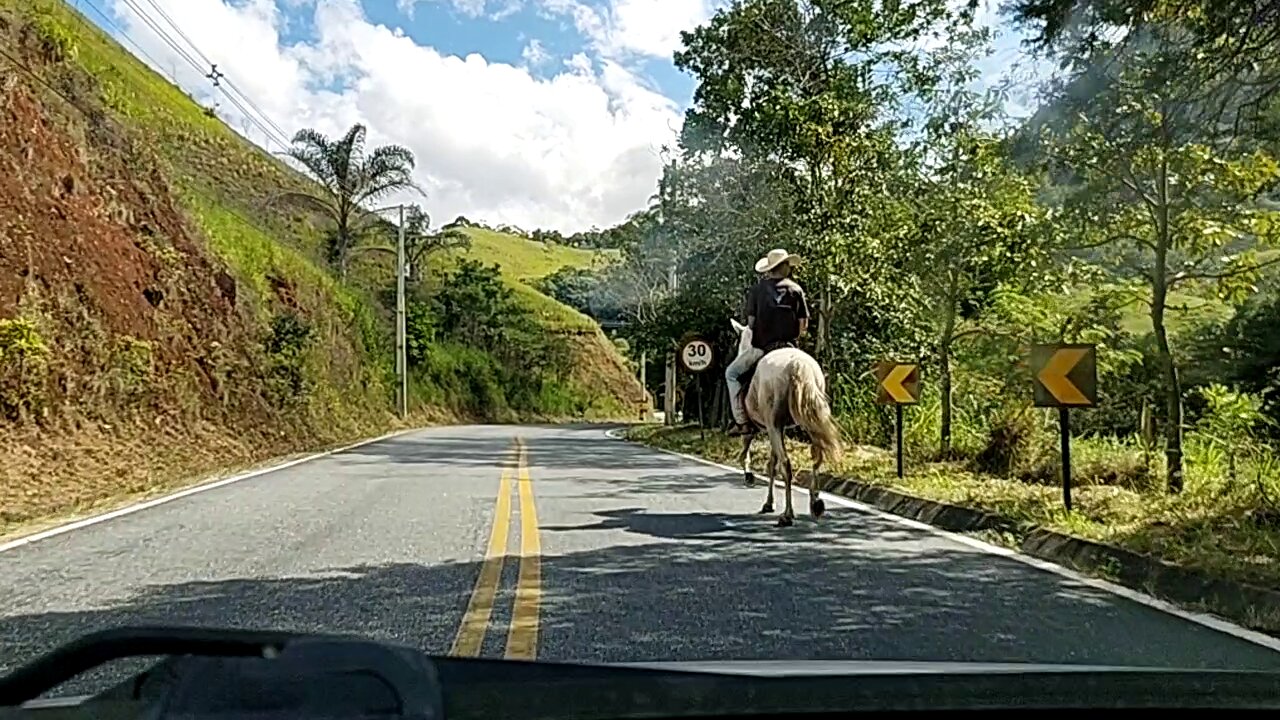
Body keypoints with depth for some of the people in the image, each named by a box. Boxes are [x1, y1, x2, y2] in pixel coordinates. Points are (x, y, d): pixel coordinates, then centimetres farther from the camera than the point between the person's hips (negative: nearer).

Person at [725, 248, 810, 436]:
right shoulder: (796, 289, 4)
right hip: (788, 346, 2)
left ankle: (741, 422, 3)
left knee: (731, 373, 15)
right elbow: (803, 325, 1)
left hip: (761, 346, -2)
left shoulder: (758, 289, -1)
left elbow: (751, 322, -2)